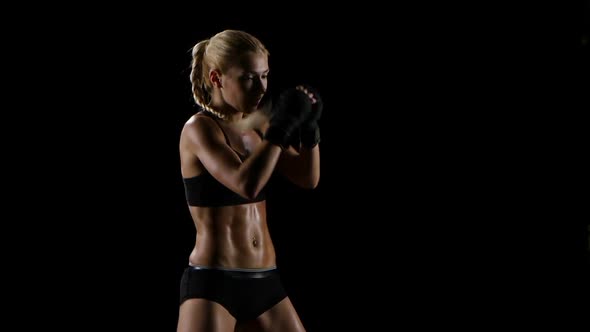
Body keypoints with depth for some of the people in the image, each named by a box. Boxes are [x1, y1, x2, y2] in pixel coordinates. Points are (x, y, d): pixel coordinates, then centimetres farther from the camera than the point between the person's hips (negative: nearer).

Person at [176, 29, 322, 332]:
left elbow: (308, 179, 10)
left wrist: (309, 127, -4)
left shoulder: (256, 128, 11)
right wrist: (281, 127, -20)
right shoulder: (199, 128, -10)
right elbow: (246, 185, -25)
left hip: (264, 282, 8)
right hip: (212, 283, -7)